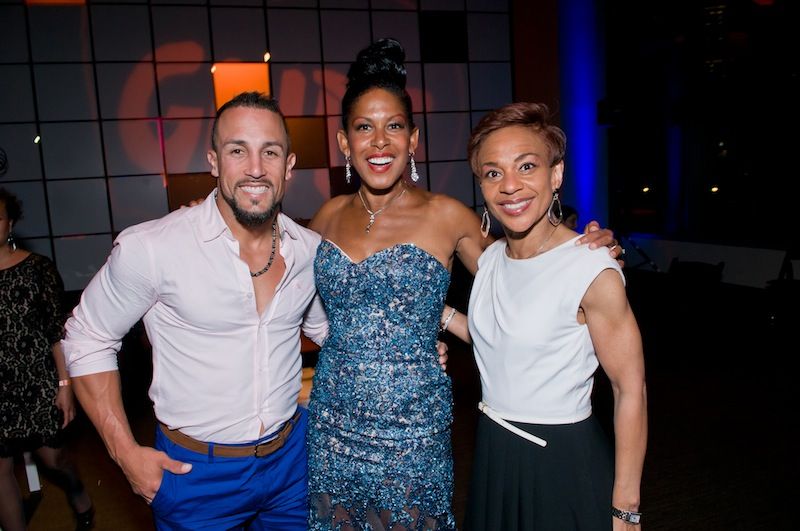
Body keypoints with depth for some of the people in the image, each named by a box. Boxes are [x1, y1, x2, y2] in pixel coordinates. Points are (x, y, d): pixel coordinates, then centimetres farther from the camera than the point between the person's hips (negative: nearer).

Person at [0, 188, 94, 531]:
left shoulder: (37, 268, -6)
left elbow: (57, 330, -5)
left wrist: (65, 383, -7)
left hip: (37, 384, -1)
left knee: (51, 456, 12)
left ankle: (79, 494, 44)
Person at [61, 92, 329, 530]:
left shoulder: (312, 250, -6)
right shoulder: (150, 248, -20)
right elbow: (87, 341, -7)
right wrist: (126, 453, -9)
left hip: (292, 456, 4)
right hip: (195, 473, -3)